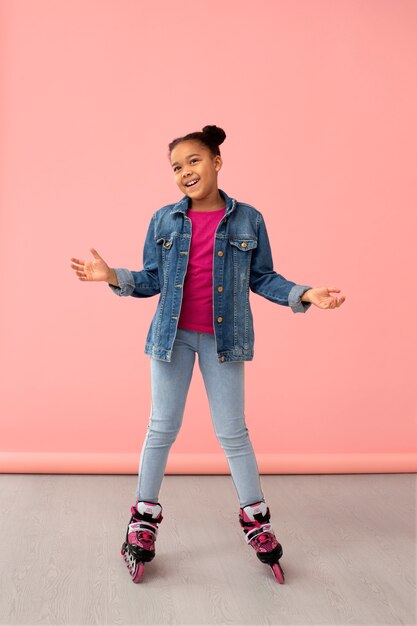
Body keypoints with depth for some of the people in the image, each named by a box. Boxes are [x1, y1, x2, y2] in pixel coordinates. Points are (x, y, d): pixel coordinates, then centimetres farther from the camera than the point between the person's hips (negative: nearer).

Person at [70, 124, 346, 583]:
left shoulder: (247, 219, -2)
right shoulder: (164, 220, 1)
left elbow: (263, 278, 2)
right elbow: (151, 280, 3)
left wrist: (305, 295, -11)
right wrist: (114, 277, -14)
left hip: (223, 338, -1)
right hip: (173, 336, 1)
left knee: (232, 432, 7)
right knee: (162, 429, 9)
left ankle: (256, 520, 24)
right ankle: (144, 520, 24)